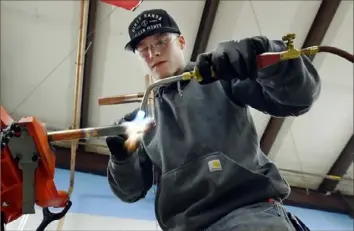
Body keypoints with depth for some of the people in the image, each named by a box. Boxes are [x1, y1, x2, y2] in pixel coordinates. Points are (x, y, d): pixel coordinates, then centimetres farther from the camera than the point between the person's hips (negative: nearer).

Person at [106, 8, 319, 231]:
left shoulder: (221, 77, 9)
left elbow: (298, 98, -2)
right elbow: (131, 191, 18)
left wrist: (261, 51, -20)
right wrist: (122, 157, -4)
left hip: (249, 211, -4)